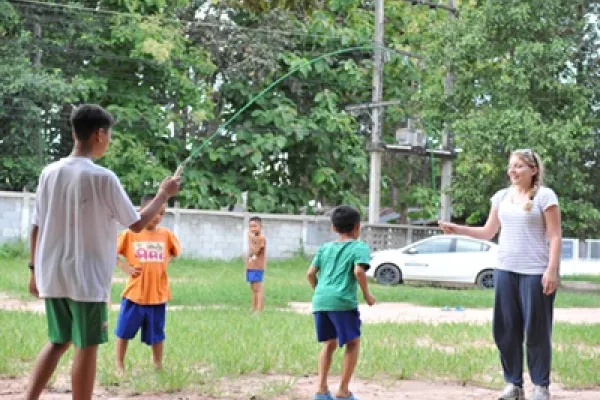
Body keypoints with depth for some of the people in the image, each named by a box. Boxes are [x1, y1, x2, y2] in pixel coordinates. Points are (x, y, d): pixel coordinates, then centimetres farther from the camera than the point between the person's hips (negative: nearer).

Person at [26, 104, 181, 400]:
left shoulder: (49, 173, 3)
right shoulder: (102, 177, -13)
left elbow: (36, 227, 8)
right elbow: (137, 224, -6)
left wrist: (35, 268, 18)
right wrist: (164, 194, 8)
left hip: (52, 276, 6)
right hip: (87, 279, -6)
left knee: (58, 342, 18)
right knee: (86, 347, 4)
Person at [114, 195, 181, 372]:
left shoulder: (166, 234, 0)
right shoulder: (130, 234, -6)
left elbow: (176, 252, 18)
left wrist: (165, 262, 3)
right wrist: (125, 267, -8)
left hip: (158, 294, 2)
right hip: (134, 293, -1)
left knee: (156, 334, 12)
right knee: (124, 331, 8)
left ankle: (158, 366, 25)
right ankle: (119, 365, 22)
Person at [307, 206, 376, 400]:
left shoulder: (325, 248, 20)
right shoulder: (359, 247, 4)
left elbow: (310, 273, 15)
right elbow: (359, 271, -13)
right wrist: (367, 295, -1)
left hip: (320, 301, 6)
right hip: (342, 301, -5)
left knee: (329, 343, 19)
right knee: (353, 343, 9)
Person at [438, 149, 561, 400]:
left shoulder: (544, 195, -5)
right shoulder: (501, 196, 10)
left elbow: (555, 236, -7)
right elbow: (488, 232, 15)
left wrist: (552, 270, -15)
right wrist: (458, 229, 2)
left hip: (535, 272, -5)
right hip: (505, 270, 5)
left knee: (536, 330, -1)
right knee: (506, 330, 6)